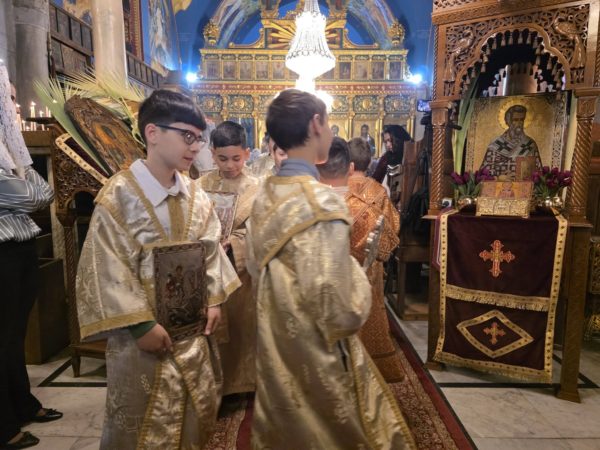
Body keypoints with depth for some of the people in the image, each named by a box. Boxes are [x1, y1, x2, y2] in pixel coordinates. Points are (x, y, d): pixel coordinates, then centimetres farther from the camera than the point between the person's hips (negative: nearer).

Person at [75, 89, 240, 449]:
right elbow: (107, 269, -16)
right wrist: (141, 324, -15)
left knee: (199, 414, 20)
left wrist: (214, 300, 2)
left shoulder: (196, 195, 1)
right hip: (145, 331, -5)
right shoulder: (119, 195, -16)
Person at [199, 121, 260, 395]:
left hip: (241, 269, -1)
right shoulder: (203, 185, 2)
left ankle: (243, 383, 31)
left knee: (242, 327, 12)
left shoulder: (256, 187, -3)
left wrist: (226, 243, -23)